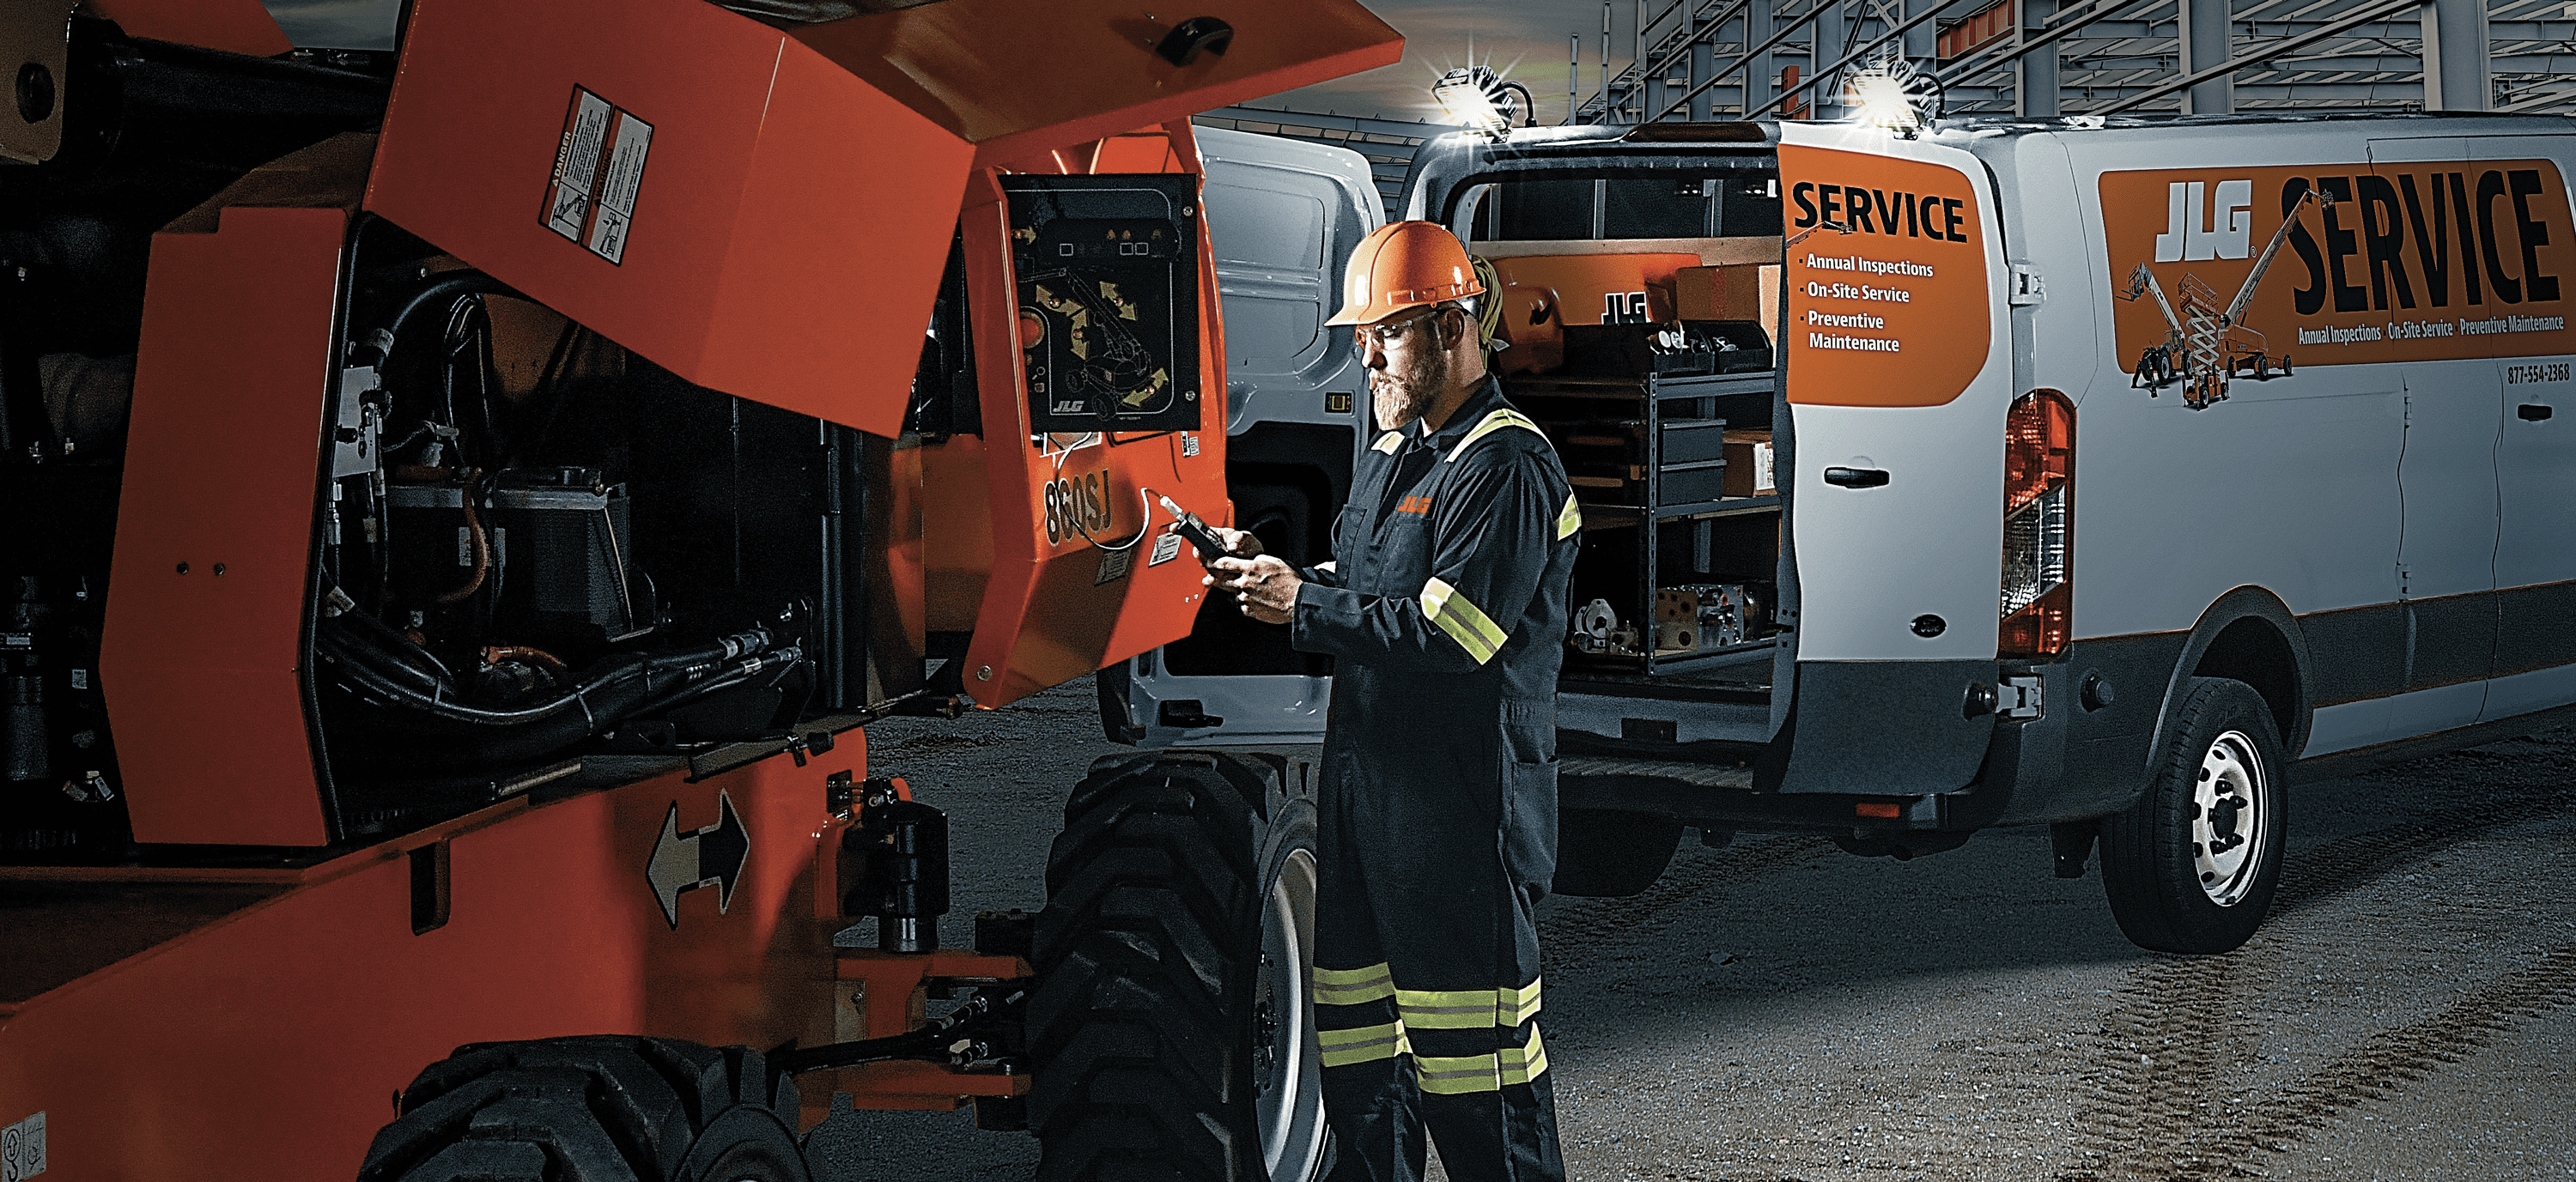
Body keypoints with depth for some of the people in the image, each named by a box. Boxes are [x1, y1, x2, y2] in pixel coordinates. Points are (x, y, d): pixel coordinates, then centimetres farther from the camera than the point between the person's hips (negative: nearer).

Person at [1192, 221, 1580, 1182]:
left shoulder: (1506, 469, -14)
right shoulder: (1390, 453, 18)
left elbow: (1449, 632, -22)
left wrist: (1303, 607, -17)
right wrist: (1272, 577, 6)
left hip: (1464, 801, -9)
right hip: (1363, 779, 10)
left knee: (1471, 1059, -6)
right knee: (1357, 1031, 14)